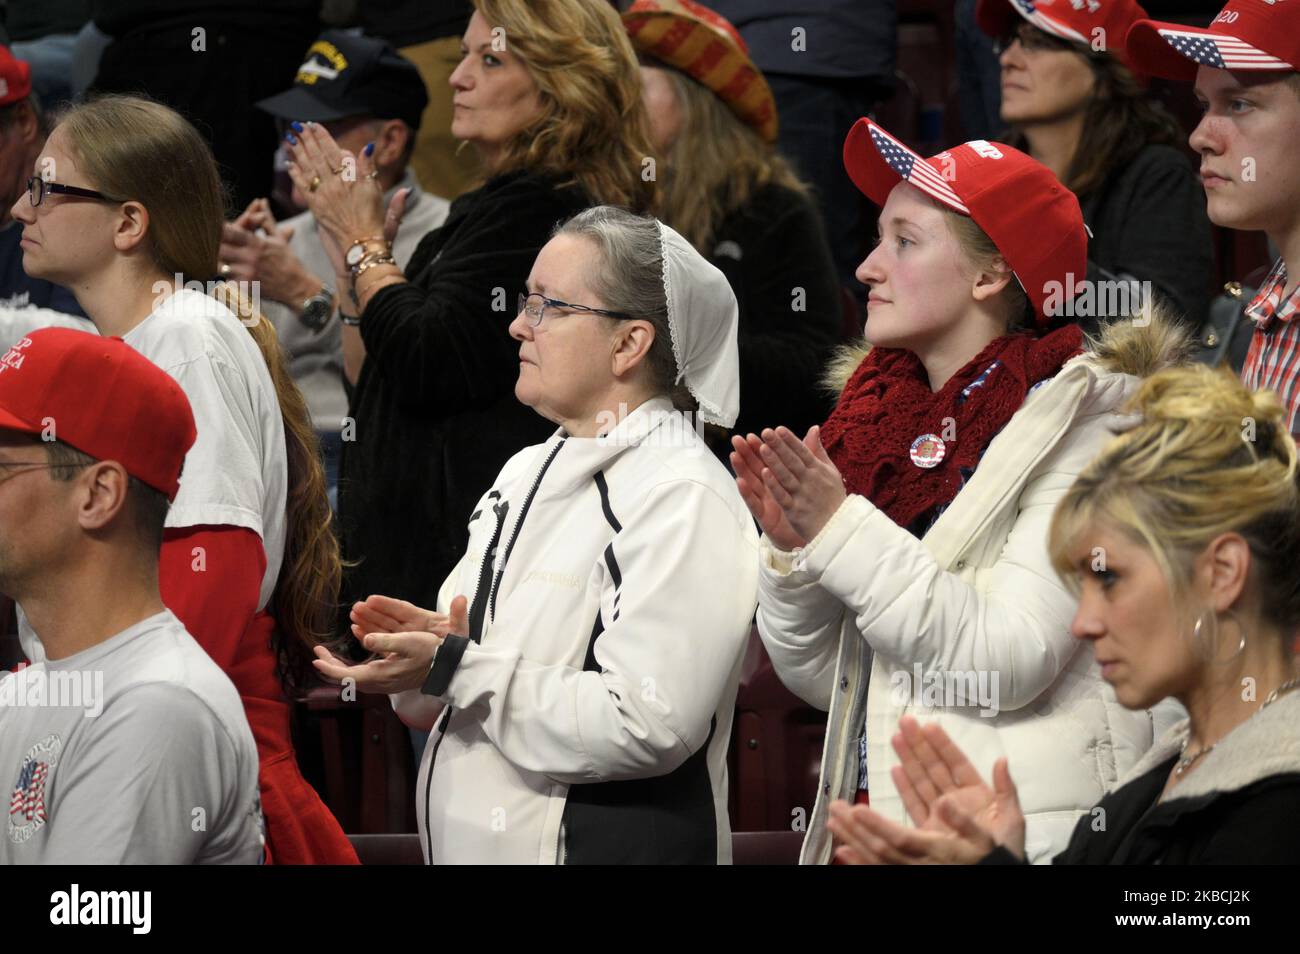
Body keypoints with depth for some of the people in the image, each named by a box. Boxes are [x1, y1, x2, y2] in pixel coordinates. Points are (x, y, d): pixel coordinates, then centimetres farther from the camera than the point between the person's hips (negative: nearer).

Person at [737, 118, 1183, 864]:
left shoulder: (1080, 419, -7)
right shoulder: (880, 420, 11)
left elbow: (1009, 662, -18)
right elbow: (824, 679, 10)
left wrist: (842, 532, -19)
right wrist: (791, 550, -6)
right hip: (874, 825, 6)